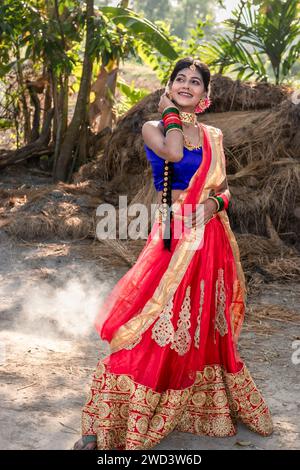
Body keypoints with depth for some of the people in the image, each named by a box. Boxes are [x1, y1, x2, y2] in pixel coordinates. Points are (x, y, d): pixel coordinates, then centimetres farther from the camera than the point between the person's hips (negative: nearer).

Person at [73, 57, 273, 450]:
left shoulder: (213, 136, 11)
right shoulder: (153, 128, 1)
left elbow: (224, 187, 12)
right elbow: (173, 153, -21)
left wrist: (215, 203, -10)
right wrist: (171, 113, -5)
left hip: (209, 239, 4)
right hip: (173, 238, -4)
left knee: (206, 324, 13)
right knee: (154, 327, -9)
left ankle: (208, 405, 33)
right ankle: (107, 425, 2)